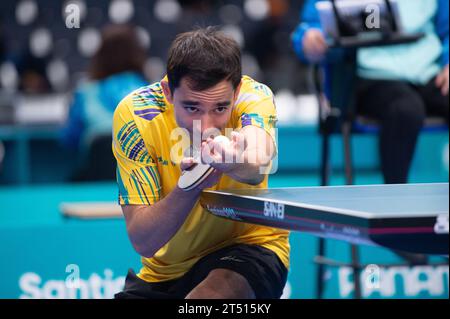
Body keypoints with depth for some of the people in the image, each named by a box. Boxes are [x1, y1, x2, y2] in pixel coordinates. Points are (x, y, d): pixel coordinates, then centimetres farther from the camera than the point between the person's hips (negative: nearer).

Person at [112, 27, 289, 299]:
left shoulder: (253, 95, -21)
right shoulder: (134, 115, -19)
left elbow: (256, 167, -44)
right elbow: (142, 242, -23)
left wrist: (231, 164, -68)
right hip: (165, 270, 3)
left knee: (209, 296, -32)